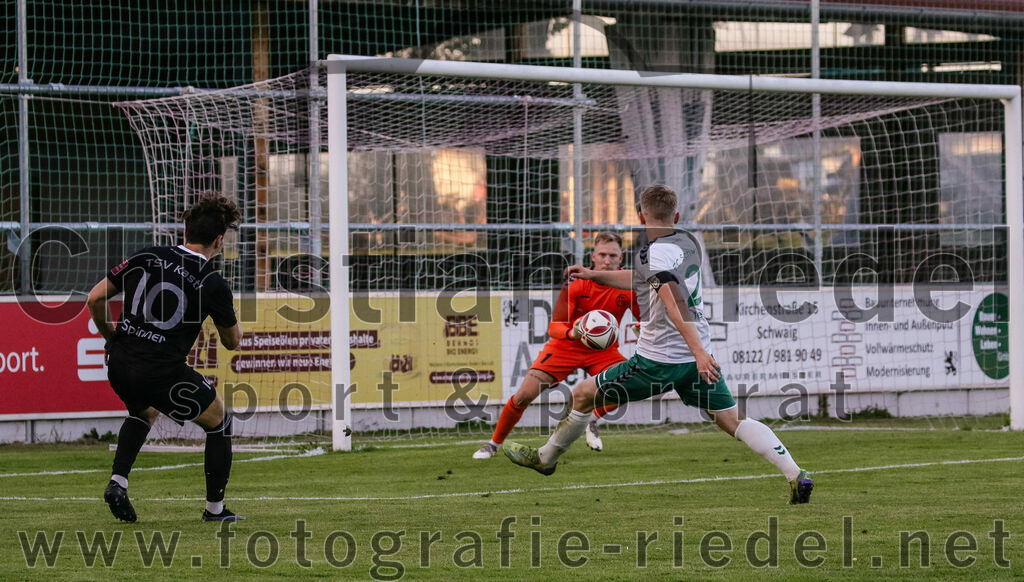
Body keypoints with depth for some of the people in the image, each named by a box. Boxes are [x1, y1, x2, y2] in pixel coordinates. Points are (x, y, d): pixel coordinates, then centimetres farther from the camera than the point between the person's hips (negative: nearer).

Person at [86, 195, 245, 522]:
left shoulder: (147, 258, 5)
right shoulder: (213, 284, -5)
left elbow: (95, 298, 6)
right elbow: (232, 341, 8)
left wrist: (110, 338, 21)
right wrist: (231, 315, 29)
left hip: (119, 366, 5)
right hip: (162, 372, -5)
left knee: (144, 412, 37)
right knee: (218, 421, 19)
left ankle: (117, 480, 18)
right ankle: (215, 509, 20)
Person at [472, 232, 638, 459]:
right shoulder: (575, 283, -20)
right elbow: (554, 327, -21)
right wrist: (572, 332, -43)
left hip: (603, 349, 2)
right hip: (565, 347, -2)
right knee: (524, 395, -13)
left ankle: (592, 422, 2)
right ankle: (494, 443, 9)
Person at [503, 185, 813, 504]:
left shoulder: (653, 253, -14)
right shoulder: (688, 242, 11)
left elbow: (676, 305, -28)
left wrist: (699, 353, -38)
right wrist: (595, 275, 28)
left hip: (659, 361, -7)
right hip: (696, 357, 7)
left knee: (584, 395, 11)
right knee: (734, 421, 4)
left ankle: (545, 458, 27)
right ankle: (797, 475, -11)